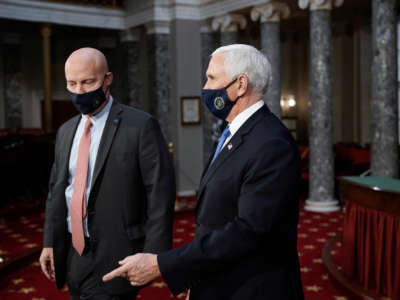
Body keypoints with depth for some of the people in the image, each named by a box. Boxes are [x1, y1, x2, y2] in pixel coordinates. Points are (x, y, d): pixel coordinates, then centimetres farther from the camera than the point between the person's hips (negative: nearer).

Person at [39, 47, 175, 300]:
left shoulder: (141, 125, -10)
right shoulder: (66, 131, 11)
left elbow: (160, 194, -13)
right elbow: (56, 190, 17)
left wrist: (153, 256, -16)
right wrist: (50, 243, 12)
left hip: (114, 259, -6)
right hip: (72, 254, 6)